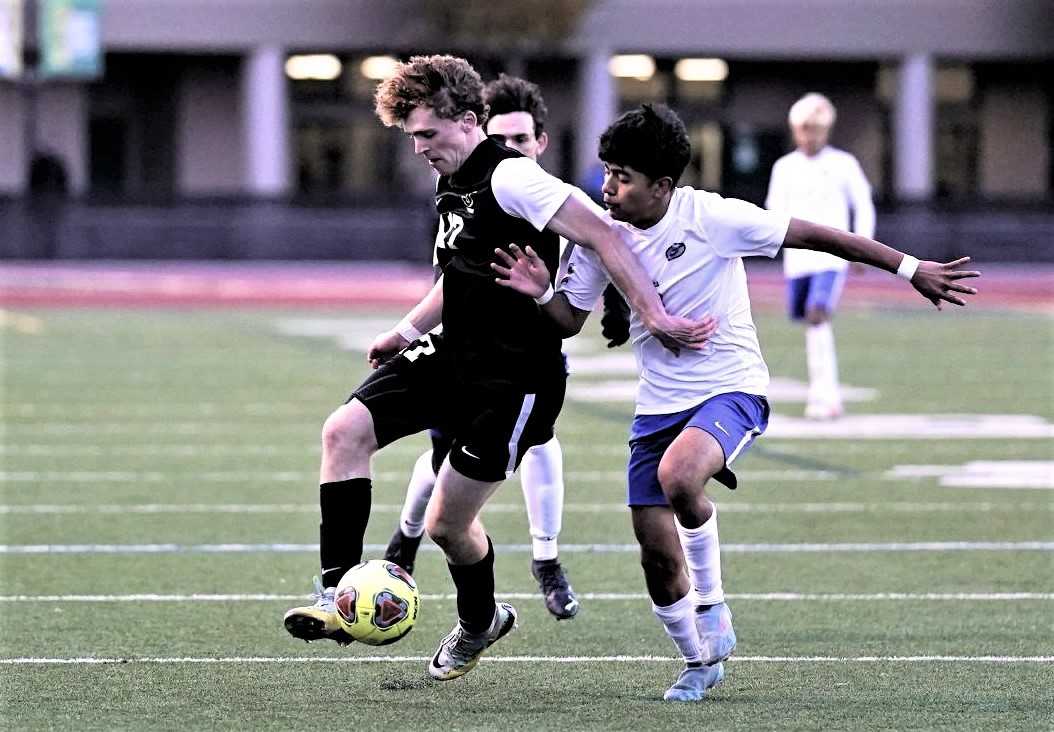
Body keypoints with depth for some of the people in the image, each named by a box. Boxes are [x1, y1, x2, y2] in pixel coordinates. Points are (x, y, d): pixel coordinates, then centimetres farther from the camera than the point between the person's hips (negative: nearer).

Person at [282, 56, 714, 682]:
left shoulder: (508, 177, -19)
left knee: (447, 523, -1)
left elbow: (601, 235, -26)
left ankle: (480, 622, 30)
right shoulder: (453, 185, 11)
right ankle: (338, 597, -9)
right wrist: (407, 331, 23)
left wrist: (653, 316, -31)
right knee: (345, 430, -11)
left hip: (514, 377, -9)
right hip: (452, 356, 9)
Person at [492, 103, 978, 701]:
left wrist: (910, 269, -9)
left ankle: (712, 606, -9)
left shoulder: (711, 217, -17)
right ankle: (701, 661, 26)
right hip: (659, 402, 5)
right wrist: (540, 292, -17)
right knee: (656, 552, 0)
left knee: (677, 479, -35)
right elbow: (572, 320, 7)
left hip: (732, 390, -5)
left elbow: (811, 234, -11)